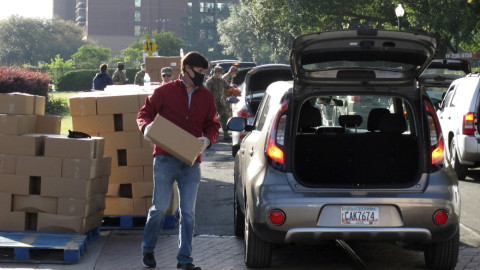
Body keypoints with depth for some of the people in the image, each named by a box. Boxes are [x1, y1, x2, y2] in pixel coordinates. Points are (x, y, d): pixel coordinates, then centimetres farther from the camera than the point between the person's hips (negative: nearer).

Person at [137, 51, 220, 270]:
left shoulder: (206, 97, 11)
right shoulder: (165, 92, 0)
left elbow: (213, 126, 15)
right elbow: (144, 113, 5)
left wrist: (208, 139, -6)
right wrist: (146, 127, -17)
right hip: (165, 160, -3)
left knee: (188, 212, 4)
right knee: (160, 207, 0)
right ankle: (147, 250, 20)